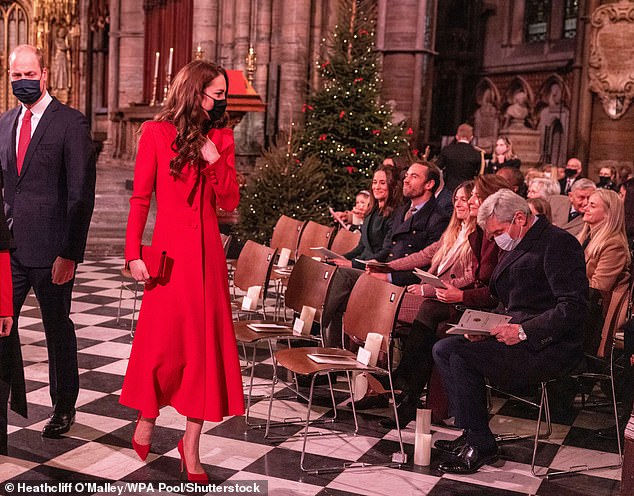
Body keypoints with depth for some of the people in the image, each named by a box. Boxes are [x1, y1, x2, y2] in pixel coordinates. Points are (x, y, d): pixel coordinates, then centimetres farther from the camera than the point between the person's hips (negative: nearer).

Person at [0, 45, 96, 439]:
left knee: (58, 329, 9)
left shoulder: (71, 123, -7)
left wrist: (70, 253, -16)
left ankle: (64, 408, 27)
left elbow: (82, 194, -11)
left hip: (50, 248, -4)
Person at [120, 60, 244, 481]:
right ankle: (146, 420, 28)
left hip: (208, 251, 4)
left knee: (205, 340, 2)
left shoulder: (221, 137, 10)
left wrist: (215, 160, -7)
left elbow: (229, 202, 7)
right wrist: (134, 254, -9)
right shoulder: (157, 133, -1)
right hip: (169, 250, -3)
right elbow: (140, 198, -2)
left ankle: (191, 444, 10)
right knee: (163, 338, 1)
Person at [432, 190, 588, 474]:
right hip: (517, 339, 10)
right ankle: (471, 435, 1)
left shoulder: (558, 243, -12)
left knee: (457, 352, -23)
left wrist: (523, 331, -24)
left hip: (549, 349, -10)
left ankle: (480, 445, -10)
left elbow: (574, 308, -21)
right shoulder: (517, 246, 17)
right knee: (443, 348, -3)